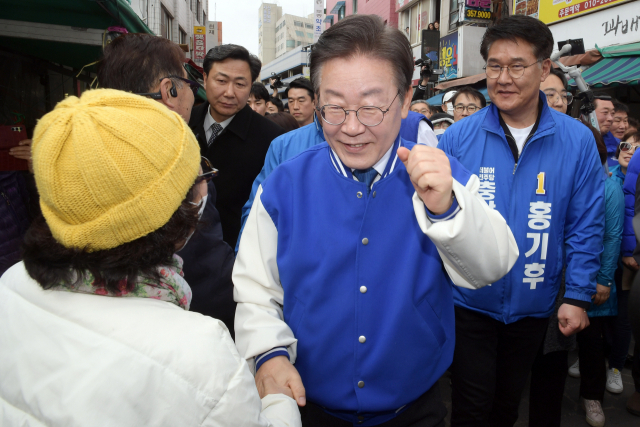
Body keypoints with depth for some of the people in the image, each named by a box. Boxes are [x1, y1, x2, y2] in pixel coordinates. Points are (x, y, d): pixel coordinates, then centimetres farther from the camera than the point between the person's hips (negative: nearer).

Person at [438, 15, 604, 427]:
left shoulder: (577, 141, -6)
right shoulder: (459, 136, -10)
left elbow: (585, 227, -3)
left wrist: (578, 296, -4)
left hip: (533, 305, 2)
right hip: (469, 301, -2)